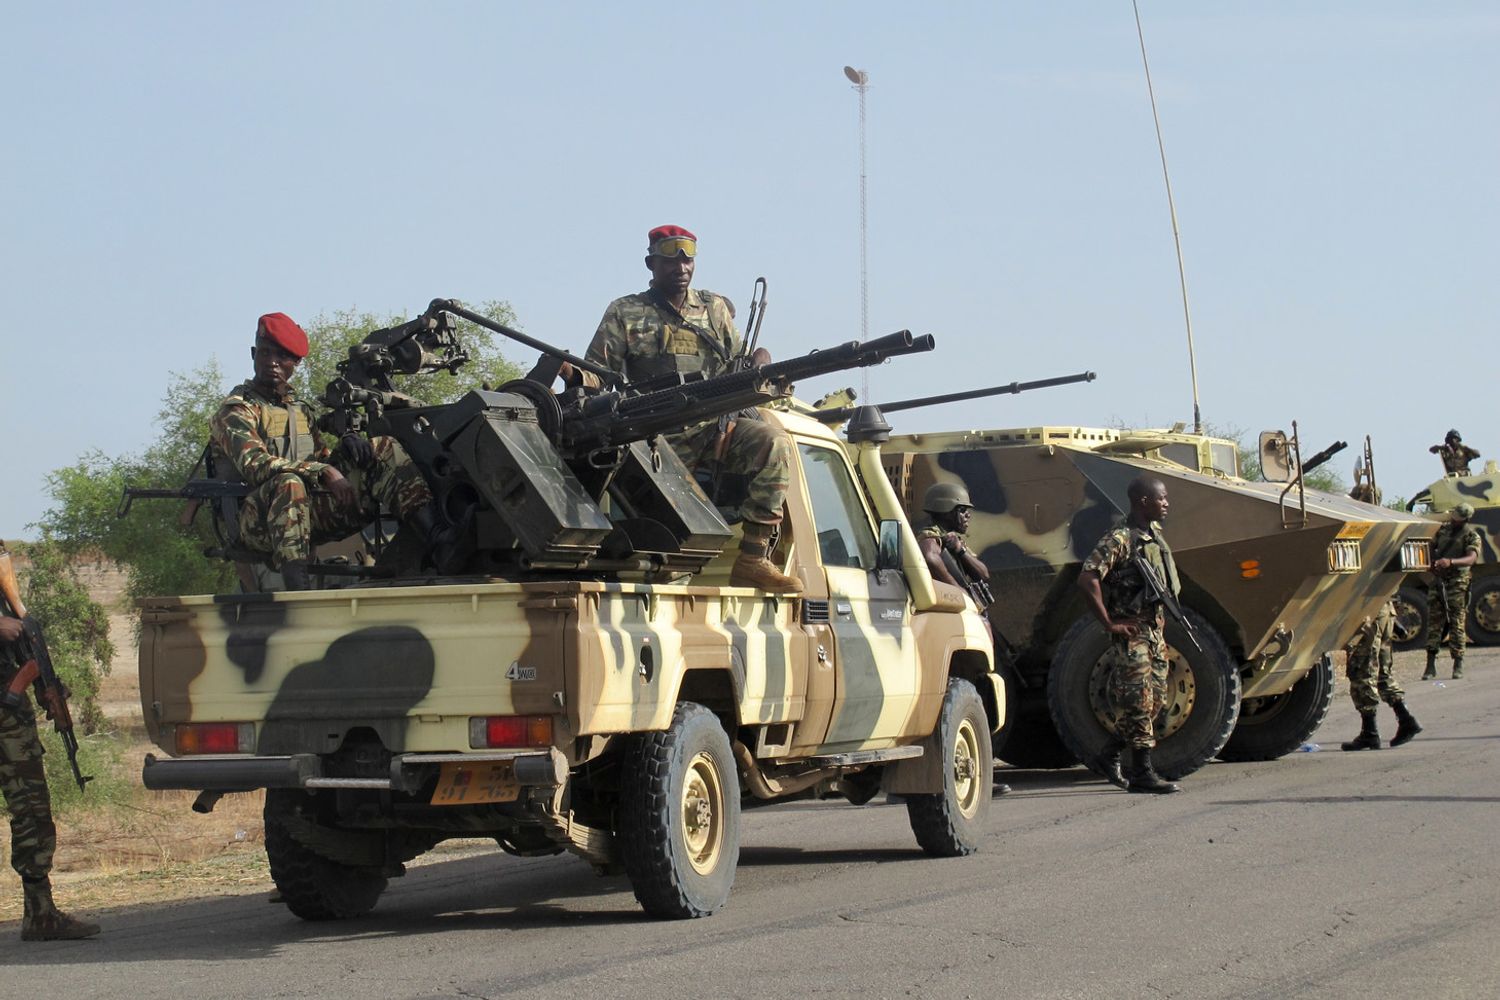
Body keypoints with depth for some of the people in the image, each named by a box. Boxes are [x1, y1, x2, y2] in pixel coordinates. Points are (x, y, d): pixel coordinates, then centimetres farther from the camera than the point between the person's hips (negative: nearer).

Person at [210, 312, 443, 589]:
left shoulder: (301, 411, 22)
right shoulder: (235, 412, -2)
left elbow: (324, 459, 20)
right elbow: (255, 465, -19)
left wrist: (347, 445, -4)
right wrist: (323, 473, -28)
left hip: (310, 512, 7)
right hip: (259, 522, -6)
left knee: (383, 450, -4)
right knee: (288, 484, -42)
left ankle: (435, 539, -23)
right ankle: (297, 589, -55)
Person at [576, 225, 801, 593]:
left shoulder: (715, 309, 19)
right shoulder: (624, 314, 10)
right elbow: (599, 377, 4)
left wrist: (758, 362, -3)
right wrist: (574, 375, -18)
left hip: (716, 428, 3)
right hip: (661, 438, -3)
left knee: (773, 441, -28)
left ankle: (752, 559, -25)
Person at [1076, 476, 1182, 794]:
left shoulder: (1154, 535, 13)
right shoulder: (1120, 539, -15)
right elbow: (1087, 579, -24)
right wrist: (1109, 623, -20)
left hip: (1153, 629, 9)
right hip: (1130, 633, -9)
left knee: (1155, 699, 11)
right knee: (1138, 702, -7)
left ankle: (1110, 756, 23)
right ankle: (1142, 774, -4)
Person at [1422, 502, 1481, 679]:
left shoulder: (1471, 536, -5)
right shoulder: (1443, 529, 10)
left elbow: (1471, 558, -22)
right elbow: (1431, 546, 22)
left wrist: (1451, 562, -39)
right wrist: (1431, 561, 0)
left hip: (1457, 583, -5)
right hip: (1438, 580, 5)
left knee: (1457, 624, -3)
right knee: (1433, 622, 2)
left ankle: (1458, 665, 5)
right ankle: (1431, 665, 5)